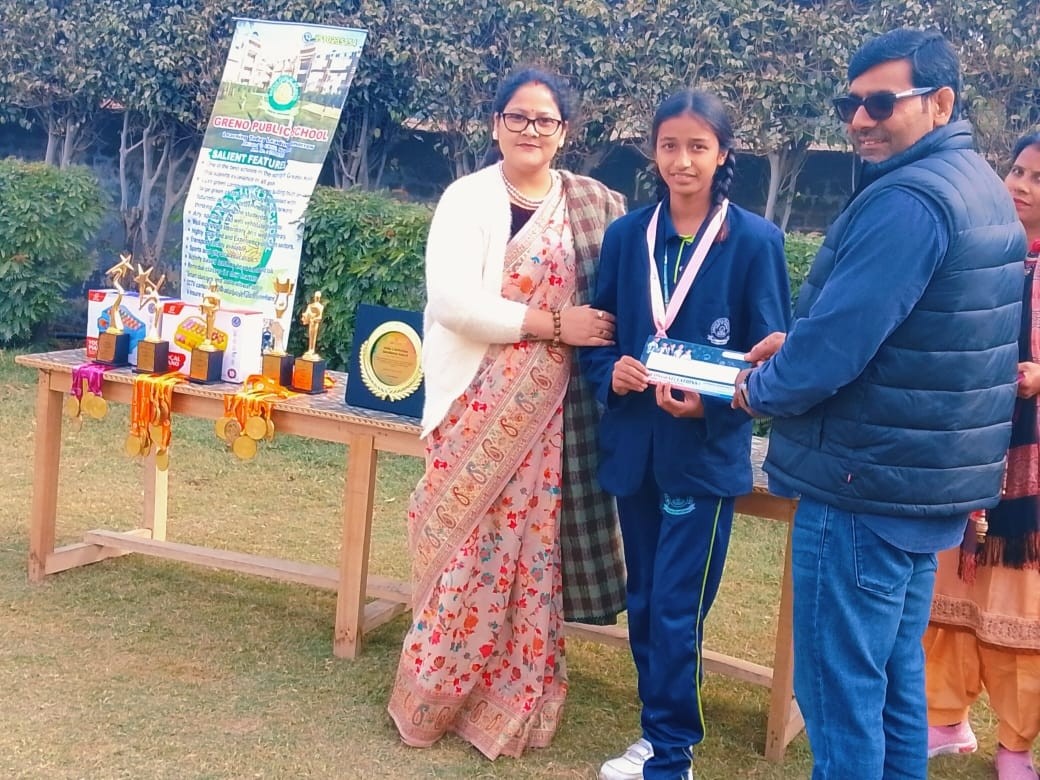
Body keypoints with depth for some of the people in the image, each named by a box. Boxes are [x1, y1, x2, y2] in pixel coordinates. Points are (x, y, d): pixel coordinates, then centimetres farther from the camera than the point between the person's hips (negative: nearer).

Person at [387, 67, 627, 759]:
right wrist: (551, 322, -17)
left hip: (551, 410, 3)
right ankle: (434, 695, 18)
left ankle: (509, 705, 20)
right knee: (469, 546, 1)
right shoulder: (467, 198, -2)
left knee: (528, 548, 7)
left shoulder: (596, 206, 8)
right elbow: (450, 299, -14)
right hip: (479, 404, -2)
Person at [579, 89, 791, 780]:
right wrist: (611, 372, -12)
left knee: (677, 611, -2)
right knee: (644, 604, 14)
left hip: (707, 450, -4)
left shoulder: (755, 241, -7)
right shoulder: (627, 235, 4)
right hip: (633, 445, 4)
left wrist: (712, 404, -21)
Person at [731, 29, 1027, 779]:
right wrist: (799, 339, 8)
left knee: (839, 687, 1)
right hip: (927, 478, 10)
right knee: (895, 674, 18)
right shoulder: (979, 187, 11)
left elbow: (833, 351, -24)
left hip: (866, 483, -10)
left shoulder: (906, 200, -21)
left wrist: (758, 387, -5)